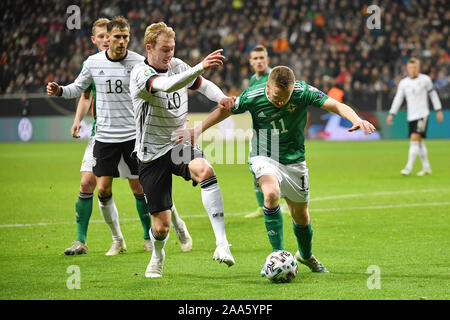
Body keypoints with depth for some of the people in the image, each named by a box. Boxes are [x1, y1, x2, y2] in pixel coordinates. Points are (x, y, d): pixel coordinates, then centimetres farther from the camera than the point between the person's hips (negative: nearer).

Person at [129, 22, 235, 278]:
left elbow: (203, 85, 20)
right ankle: (157, 256, 36)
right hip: (153, 154, -3)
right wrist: (201, 67, -49)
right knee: (162, 225, -2)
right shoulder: (140, 74, -16)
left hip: (180, 144, 4)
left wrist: (221, 98, -2)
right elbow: (167, 86, -37)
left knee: (206, 171, -33)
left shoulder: (177, 65, 3)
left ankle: (222, 243, -37)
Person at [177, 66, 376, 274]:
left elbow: (336, 105, -22)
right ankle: (278, 253, -24)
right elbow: (225, 111, -1)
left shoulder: (303, 92, -20)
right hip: (264, 157, -2)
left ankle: (306, 255, 43)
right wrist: (198, 130, 0)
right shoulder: (252, 96, -19)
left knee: (301, 216, 13)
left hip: (294, 160, 2)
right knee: (271, 193, -33)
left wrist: (357, 120, -41)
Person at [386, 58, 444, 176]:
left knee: (414, 139, -16)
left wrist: (439, 111, 6)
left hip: (422, 114, -4)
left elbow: (433, 94, 6)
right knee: (419, 142, 10)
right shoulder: (403, 83, 6)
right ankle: (426, 167, 23)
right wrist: (391, 114, 1)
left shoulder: (425, 79, -3)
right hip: (411, 116, 4)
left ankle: (409, 168, -19)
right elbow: (398, 98, 8)